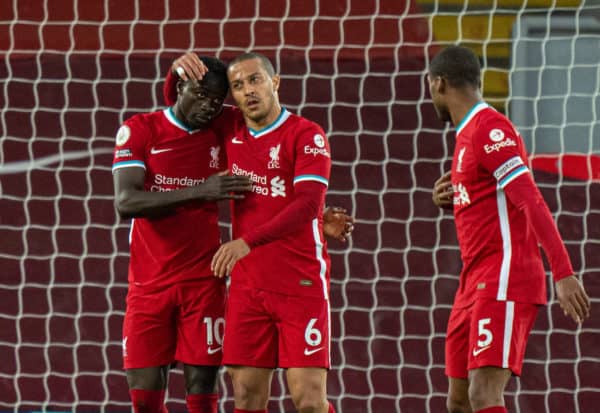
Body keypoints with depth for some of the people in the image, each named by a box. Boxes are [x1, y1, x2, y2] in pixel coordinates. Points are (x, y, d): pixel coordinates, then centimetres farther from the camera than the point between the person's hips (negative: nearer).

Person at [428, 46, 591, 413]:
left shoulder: (490, 129, -11)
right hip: (475, 284, 10)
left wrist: (563, 273, -28)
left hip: (504, 283, -10)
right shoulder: (468, 134, 19)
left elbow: (532, 202, -20)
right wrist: (451, 200, 8)